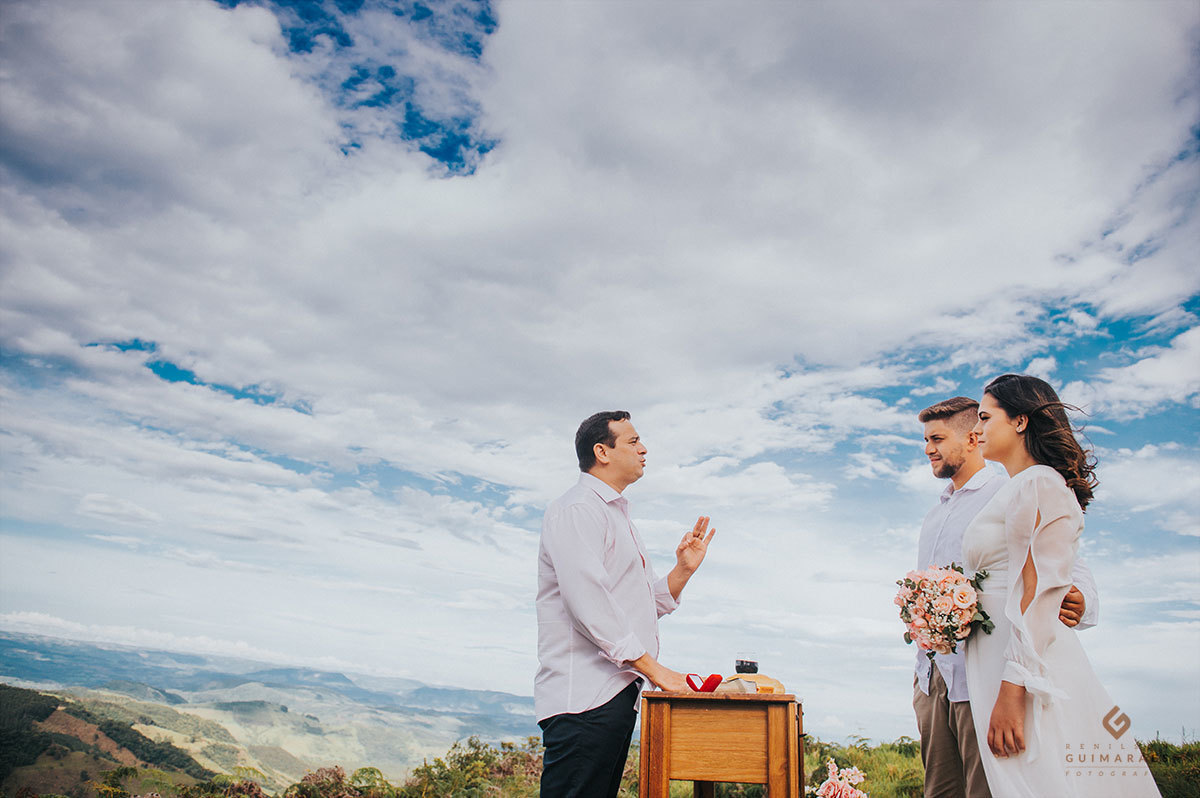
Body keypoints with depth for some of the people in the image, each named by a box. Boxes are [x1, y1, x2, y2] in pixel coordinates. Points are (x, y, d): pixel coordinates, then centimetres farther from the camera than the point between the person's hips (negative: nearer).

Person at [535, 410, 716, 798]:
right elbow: (588, 603, -19)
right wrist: (651, 667, -18)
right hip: (583, 698, -9)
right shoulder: (576, 509, -8)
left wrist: (684, 569, 9)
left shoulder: (618, 517, 23)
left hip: (619, 694, 10)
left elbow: (649, 606, 23)